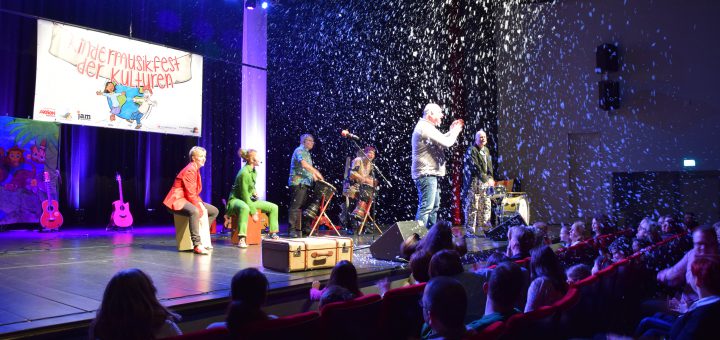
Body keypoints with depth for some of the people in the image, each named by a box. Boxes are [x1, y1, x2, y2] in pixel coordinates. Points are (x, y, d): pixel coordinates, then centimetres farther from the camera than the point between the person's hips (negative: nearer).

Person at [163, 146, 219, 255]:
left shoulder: (196, 169, 14)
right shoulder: (190, 170, -17)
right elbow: (190, 193, -22)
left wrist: (200, 203, 0)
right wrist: (199, 206, -20)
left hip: (189, 199, 11)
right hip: (178, 200, -11)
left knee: (214, 211, 11)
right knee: (194, 211, -41)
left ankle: (202, 234, 15)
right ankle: (197, 245, -45)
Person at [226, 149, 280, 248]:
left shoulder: (254, 172, 5)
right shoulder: (244, 173, -22)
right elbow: (244, 195, -23)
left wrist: (254, 192, 1)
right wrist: (253, 212, -21)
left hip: (249, 199, 9)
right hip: (236, 200, -9)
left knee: (273, 207, 1)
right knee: (245, 208, -45)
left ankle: (272, 233, 12)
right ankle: (242, 239, -45)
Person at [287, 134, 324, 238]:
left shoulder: (307, 153, 22)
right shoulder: (299, 150, -6)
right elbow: (304, 164, -22)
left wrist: (316, 178, 11)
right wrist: (317, 172, -23)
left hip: (305, 183, 9)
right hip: (298, 183, -9)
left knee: (301, 206, 9)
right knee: (295, 206, -10)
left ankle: (298, 229, 13)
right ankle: (292, 229, -11)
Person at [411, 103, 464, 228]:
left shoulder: (424, 127, 18)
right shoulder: (425, 127, -16)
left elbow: (440, 141, 28)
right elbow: (446, 143, -19)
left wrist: (451, 131, 20)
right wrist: (455, 131, -2)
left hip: (429, 174, 11)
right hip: (426, 174, -11)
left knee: (434, 206, 18)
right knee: (426, 207, -14)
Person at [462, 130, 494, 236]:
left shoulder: (486, 150, 16)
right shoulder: (471, 150, -8)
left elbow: (489, 166, 16)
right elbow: (476, 167, -17)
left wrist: (490, 178, 0)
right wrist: (486, 180, -20)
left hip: (485, 182, 8)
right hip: (473, 182, -8)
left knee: (486, 206, 8)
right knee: (472, 206, -7)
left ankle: (485, 228, 16)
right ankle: (470, 230, -3)